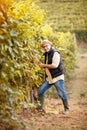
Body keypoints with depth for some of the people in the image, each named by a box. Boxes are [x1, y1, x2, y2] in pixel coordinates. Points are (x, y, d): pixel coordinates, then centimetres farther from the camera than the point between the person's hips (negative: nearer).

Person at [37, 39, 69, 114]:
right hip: (49, 78, 8)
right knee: (40, 91, 3)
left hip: (58, 77, -8)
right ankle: (40, 106, 16)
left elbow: (55, 65, -24)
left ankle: (66, 109, 11)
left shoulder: (55, 53, -13)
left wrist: (44, 65, -16)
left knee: (61, 93, -6)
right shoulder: (46, 55, 14)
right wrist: (42, 66, 6)